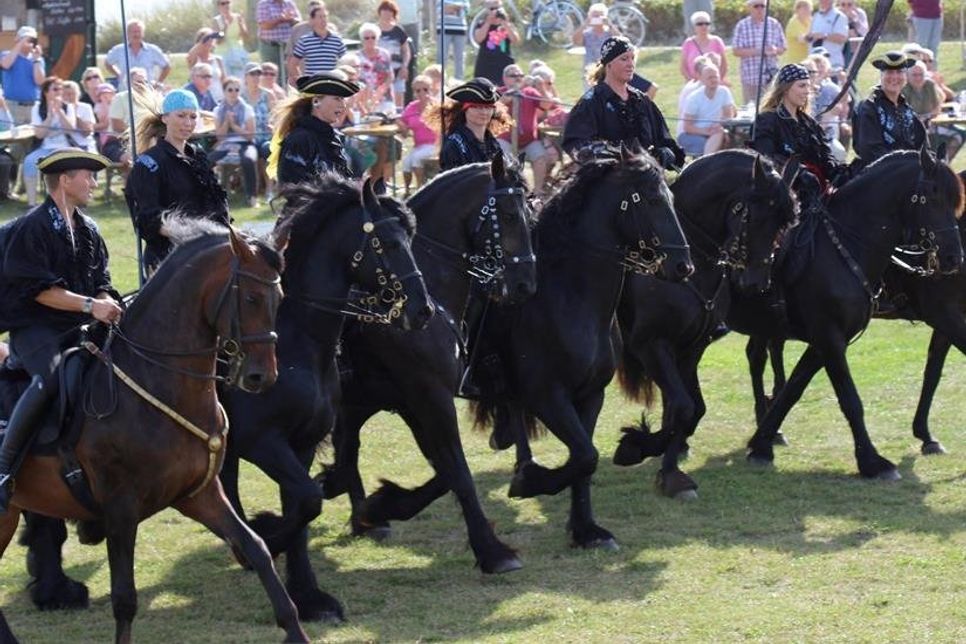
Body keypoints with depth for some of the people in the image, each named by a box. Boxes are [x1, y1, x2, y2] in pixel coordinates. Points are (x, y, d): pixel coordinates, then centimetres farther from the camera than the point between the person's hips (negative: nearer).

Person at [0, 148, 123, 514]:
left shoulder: (88, 230, 14)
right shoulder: (32, 228, -11)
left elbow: (101, 283, 17)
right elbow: (39, 289, -18)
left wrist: (109, 306, -6)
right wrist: (90, 306, -23)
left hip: (75, 330, 8)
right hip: (34, 328, -8)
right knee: (49, 378, -35)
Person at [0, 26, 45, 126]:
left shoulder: (38, 60, 9)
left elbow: (39, 81, -3)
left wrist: (36, 59, -8)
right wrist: (20, 45, -15)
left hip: (33, 106, 3)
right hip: (13, 104, -3)